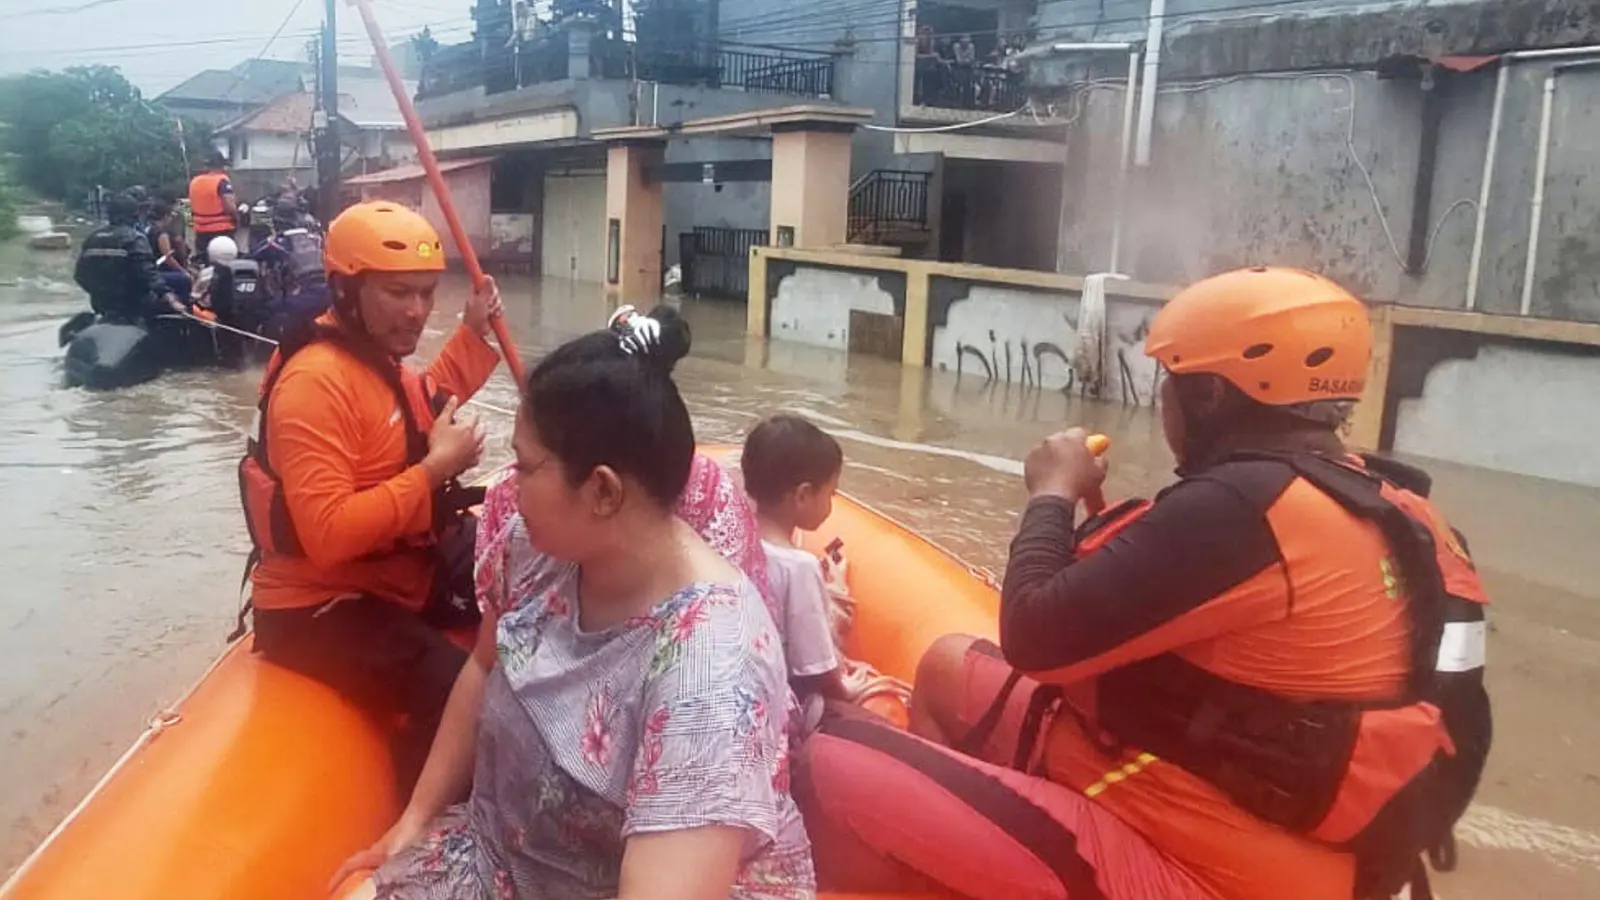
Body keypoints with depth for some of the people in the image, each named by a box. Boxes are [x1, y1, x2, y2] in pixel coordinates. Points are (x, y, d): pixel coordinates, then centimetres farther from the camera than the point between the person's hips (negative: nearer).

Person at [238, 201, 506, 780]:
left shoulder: (380, 356, 6)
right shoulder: (316, 382, -25)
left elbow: (423, 411, 31)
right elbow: (328, 536, -33)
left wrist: (473, 331, 20)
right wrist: (435, 470, -28)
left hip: (405, 568, 10)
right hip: (322, 607, -10)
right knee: (459, 694, -30)